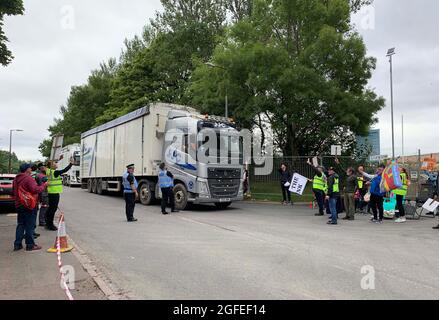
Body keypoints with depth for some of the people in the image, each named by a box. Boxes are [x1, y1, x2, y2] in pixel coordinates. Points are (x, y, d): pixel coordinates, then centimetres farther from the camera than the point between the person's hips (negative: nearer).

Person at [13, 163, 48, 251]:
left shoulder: (16, 179, 11)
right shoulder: (28, 178, -16)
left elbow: (14, 191, 21)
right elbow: (35, 189, -23)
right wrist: (44, 185, -11)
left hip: (19, 205, 8)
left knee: (20, 225, 15)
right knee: (30, 225, -1)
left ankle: (17, 244, 16)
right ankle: (30, 245, 4)